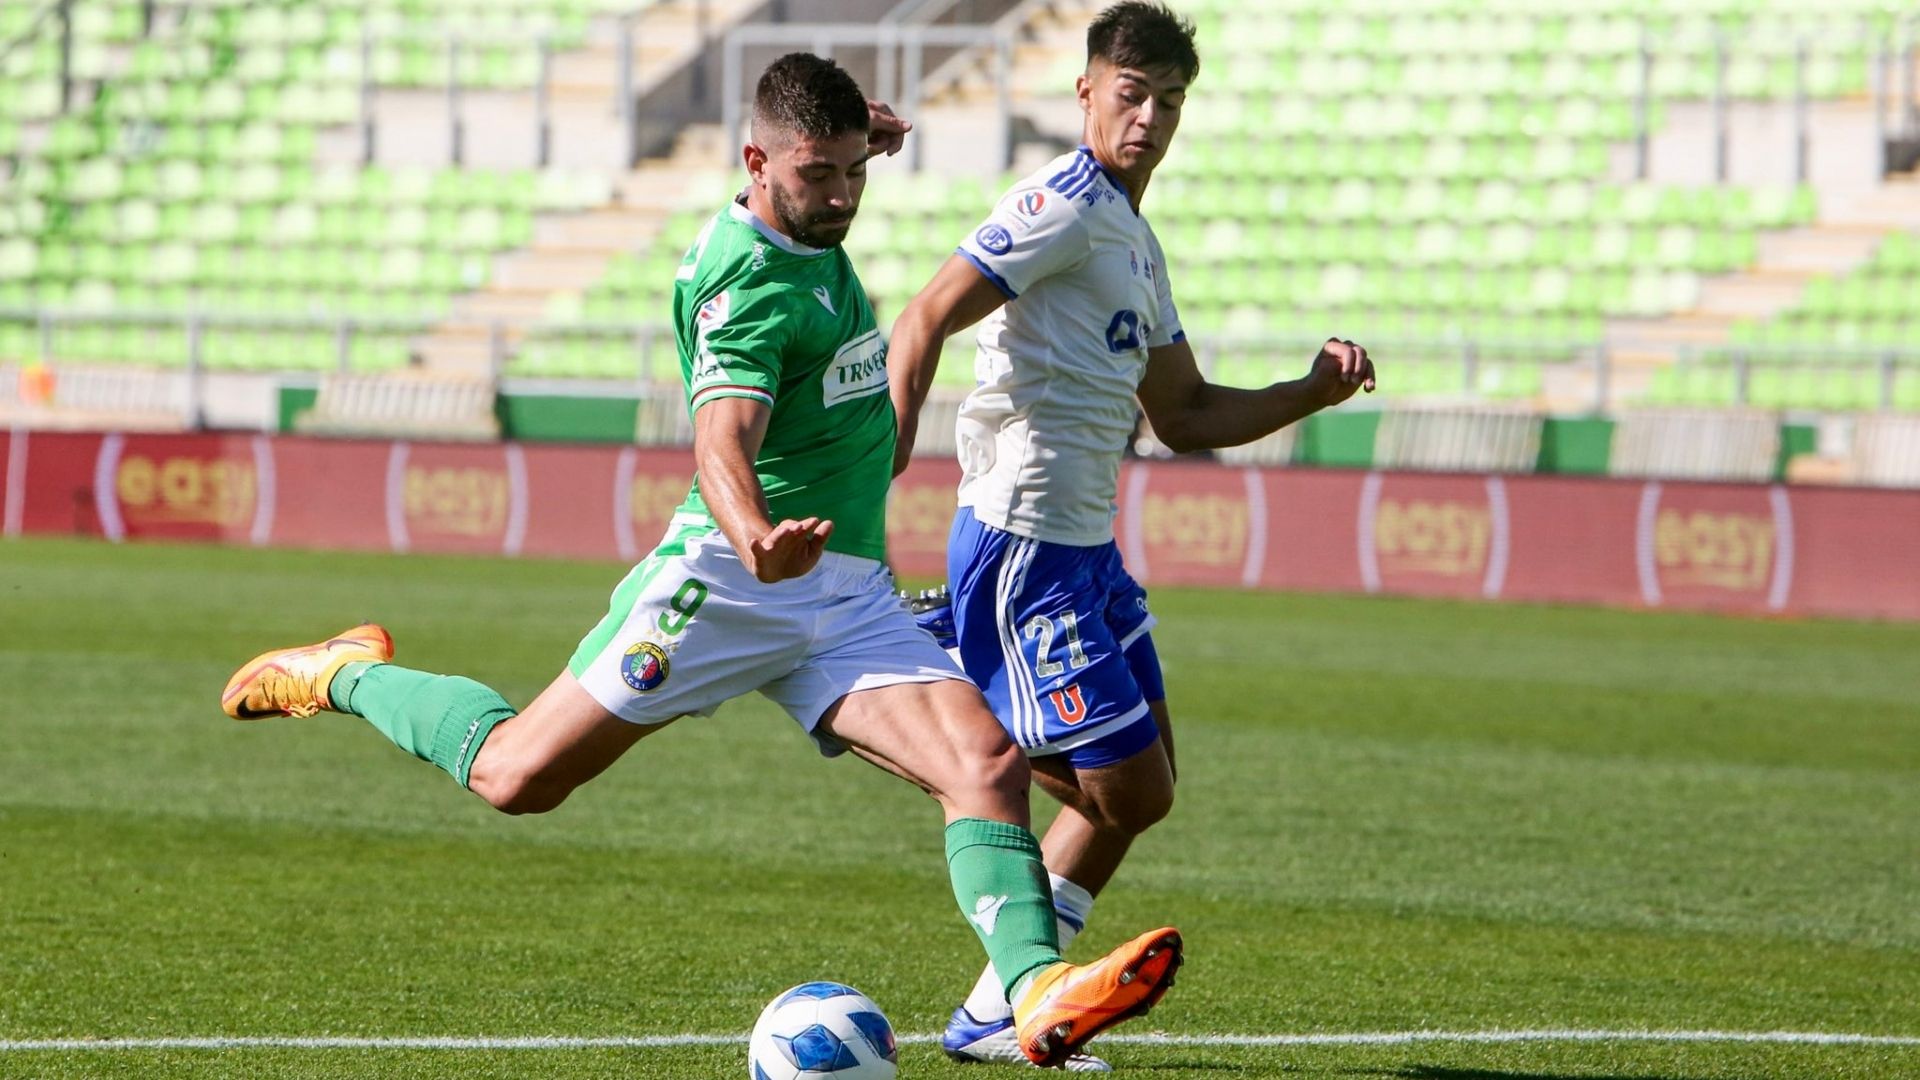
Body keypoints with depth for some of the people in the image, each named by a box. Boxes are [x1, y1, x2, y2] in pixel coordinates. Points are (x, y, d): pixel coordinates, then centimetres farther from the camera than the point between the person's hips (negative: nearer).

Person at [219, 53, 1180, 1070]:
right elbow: (722, 440, -34)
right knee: (516, 776, -2)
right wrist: (754, 540, -54)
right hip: (732, 584, -7)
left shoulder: (812, 235, 10)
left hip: (852, 594, 7)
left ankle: (1040, 992, -30)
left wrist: (853, 139, 20)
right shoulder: (746, 281, -17)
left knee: (989, 765, -16)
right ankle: (350, 677, 25)